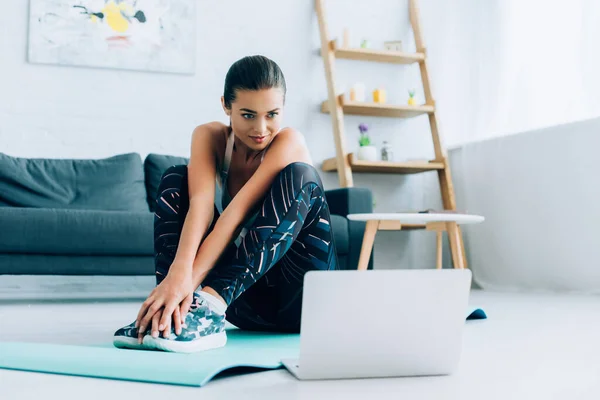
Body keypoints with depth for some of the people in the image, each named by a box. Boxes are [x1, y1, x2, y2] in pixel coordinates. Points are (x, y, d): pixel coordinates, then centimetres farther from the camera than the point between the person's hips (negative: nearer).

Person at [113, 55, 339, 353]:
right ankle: (168, 307, -28)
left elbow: (238, 213, -28)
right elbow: (201, 203, -23)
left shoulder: (289, 142, -16)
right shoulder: (209, 137, -5)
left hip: (299, 298, -3)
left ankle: (210, 304, -38)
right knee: (174, 179, -10)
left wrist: (190, 280, -37)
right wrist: (179, 272, -42)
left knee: (300, 177, -28)